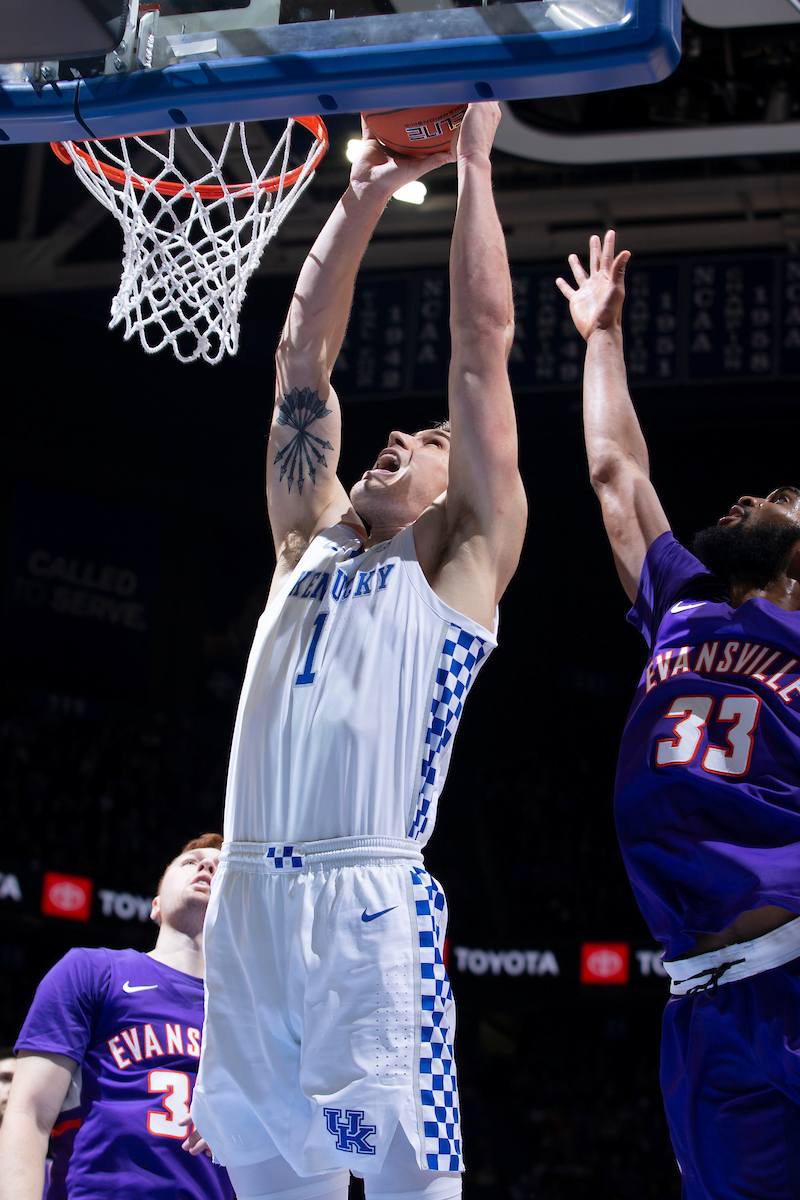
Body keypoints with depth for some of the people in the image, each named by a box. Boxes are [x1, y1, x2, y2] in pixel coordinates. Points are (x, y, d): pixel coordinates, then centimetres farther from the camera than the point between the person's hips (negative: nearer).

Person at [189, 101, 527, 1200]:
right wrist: (366, 195, 20)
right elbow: (303, 360, 21)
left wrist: (473, 163, 9)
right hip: (246, 894, 6)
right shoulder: (312, 541, 22)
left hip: (371, 902, -5)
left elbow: (483, 342, 5)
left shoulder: (463, 557, 8)